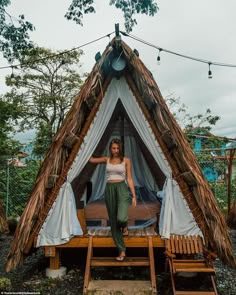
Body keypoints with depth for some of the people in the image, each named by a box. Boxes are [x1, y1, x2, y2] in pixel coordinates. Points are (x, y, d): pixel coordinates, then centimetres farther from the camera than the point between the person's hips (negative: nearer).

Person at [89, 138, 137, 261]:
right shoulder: (106, 159, 9)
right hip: (109, 189, 3)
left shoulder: (126, 160, 3)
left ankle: (124, 225, 15)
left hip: (122, 188, -3)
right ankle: (122, 251, 20)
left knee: (121, 218, -26)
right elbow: (91, 159, 18)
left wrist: (134, 195, -1)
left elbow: (129, 178, 3)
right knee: (113, 221, 5)